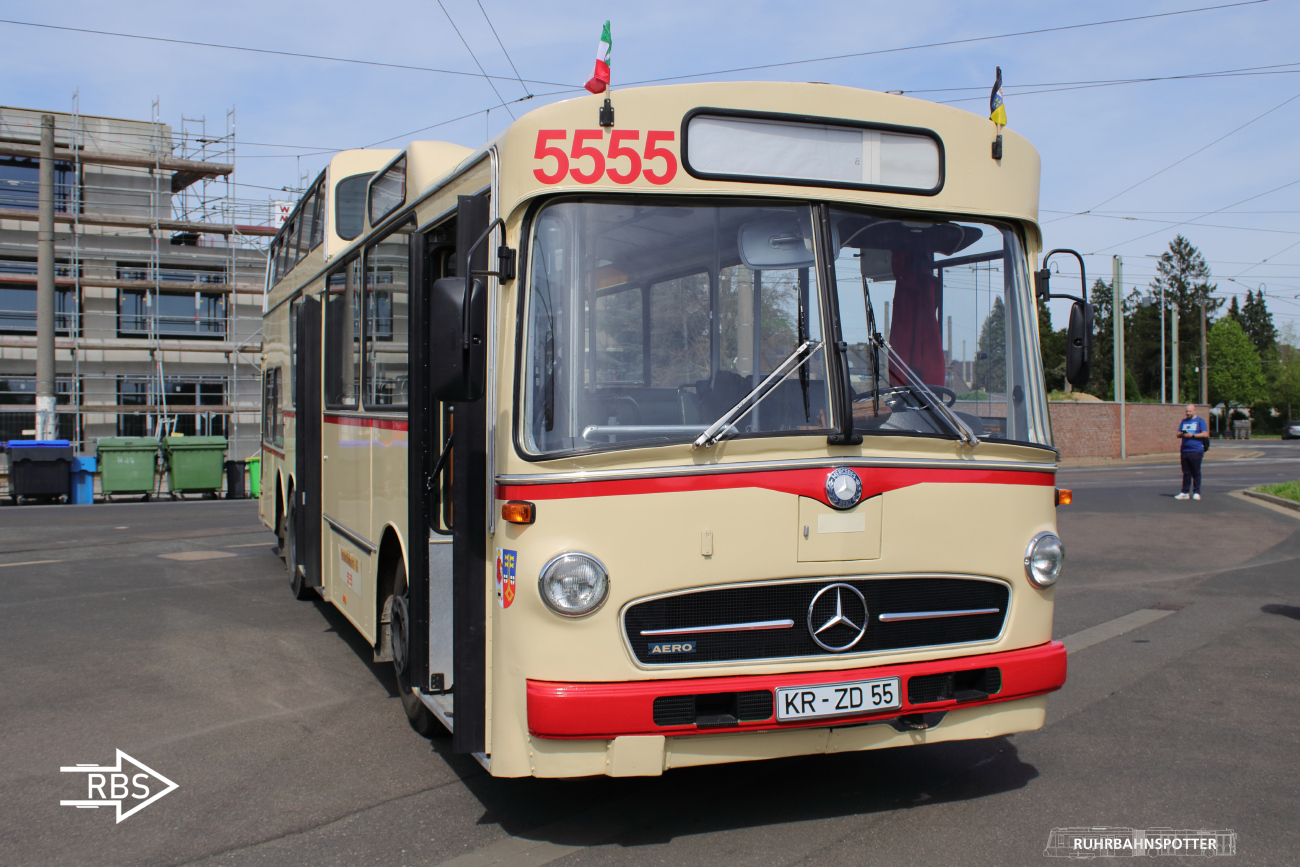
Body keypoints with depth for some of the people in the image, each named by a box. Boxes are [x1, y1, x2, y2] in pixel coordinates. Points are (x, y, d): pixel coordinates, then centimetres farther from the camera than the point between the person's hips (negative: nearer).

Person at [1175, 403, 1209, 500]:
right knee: (1186, 473, 6)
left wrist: (1192, 435, -13)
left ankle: (1196, 493, 5)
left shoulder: (1200, 421, 3)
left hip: (1196, 451, -5)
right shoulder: (1184, 421, 18)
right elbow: (1178, 434, 18)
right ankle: (1184, 493, 8)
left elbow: (1205, 434, -7)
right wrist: (1182, 434, -5)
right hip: (1185, 451, 5)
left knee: (1196, 473, -1)